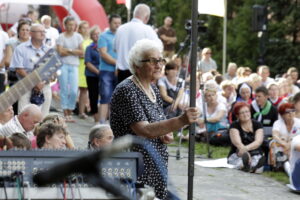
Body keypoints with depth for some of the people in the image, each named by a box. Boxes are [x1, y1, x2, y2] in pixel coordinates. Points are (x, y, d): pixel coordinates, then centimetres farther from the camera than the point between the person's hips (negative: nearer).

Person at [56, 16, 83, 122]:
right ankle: (65, 114, 2)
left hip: (74, 65, 3)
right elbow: (60, 52, -8)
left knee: (74, 91, -7)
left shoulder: (78, 36, 11)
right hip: (63, 65, -2)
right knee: (64, 90, -2)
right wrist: (74, 51, -3)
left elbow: (81, 52, 4)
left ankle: (70, 113, 5)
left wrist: (68, 50, -6)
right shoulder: (61, 37, 1)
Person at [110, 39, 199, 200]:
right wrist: (181, 121, -36)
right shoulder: (126, 91, -14)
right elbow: (144, 130, -25)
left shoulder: (153, 90, 12)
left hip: (157, 167, 8)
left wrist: (166, 135, 0)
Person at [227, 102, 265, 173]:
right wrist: (246, 154, -36)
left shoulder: (257, 125, 9)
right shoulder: (234, 126, 3)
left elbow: (258, 142, -8)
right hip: (237, 155, 0)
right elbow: (237, 143, -14)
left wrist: (246, 148, -30)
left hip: (256, 154, 1)